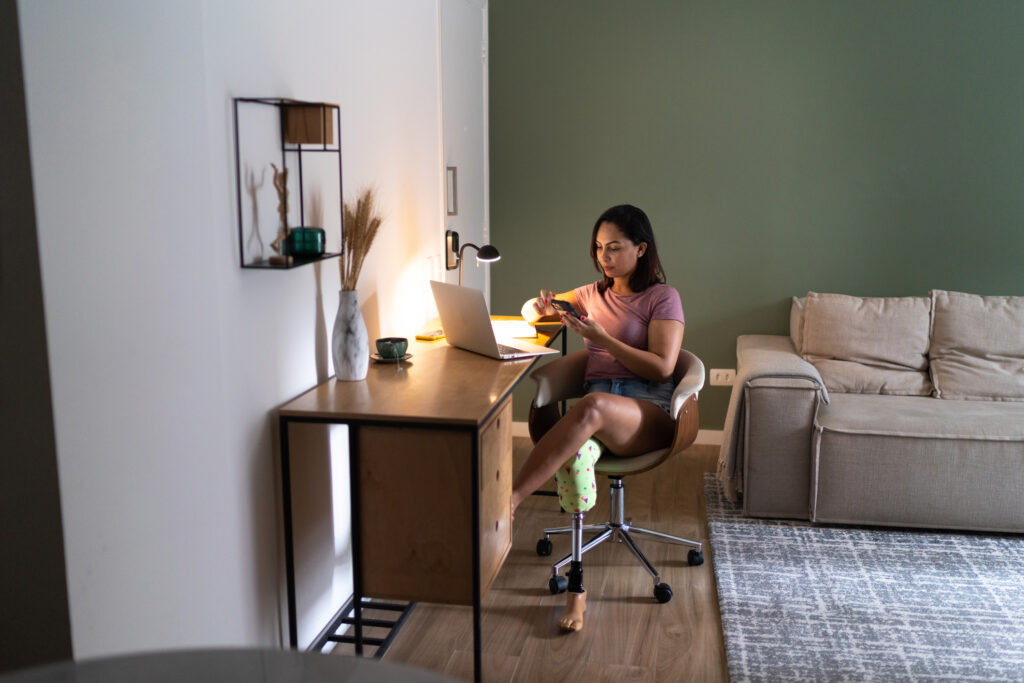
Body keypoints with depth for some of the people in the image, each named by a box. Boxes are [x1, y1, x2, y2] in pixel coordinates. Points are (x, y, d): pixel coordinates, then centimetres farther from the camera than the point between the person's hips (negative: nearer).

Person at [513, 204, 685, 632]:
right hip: (595, 407, 4)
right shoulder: (592, 294, 24)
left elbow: (662, 368, -4)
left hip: (648, 411, -4)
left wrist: (603, 339, -12)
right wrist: (542, 308, 5)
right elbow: (529, 311, 31)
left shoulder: (662, 298, 8)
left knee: (593, 405, -40)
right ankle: (575, 586, -25)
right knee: (575, 454, -32)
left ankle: (508, 501, -42)